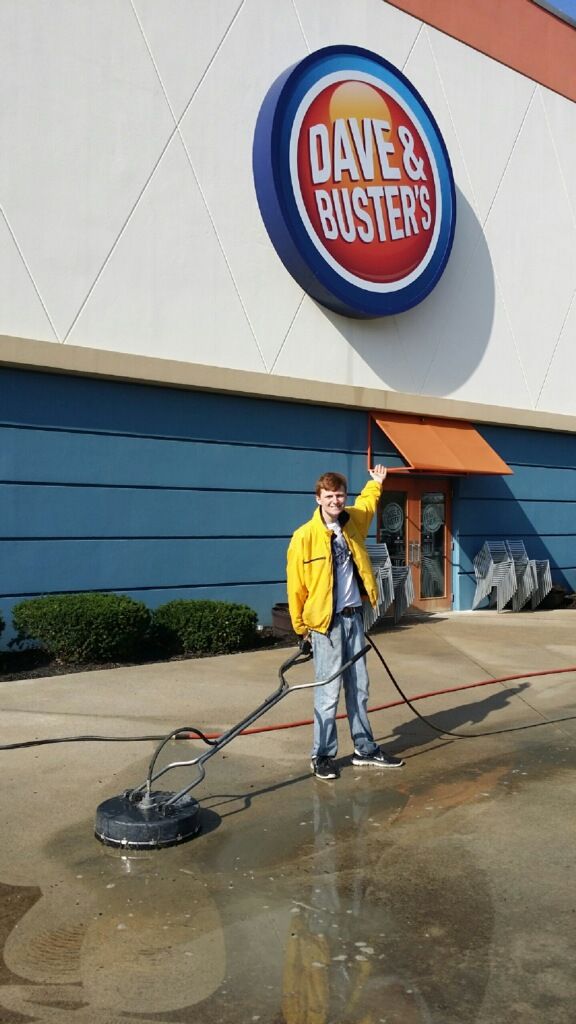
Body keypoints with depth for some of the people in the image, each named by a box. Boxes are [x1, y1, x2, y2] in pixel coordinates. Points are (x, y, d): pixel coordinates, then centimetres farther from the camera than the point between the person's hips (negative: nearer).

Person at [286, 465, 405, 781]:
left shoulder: (353, 521, 4)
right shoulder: (304, 536, -13)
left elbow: (366, 505, 32)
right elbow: (296, 585, -7)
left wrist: (375, 483, 38)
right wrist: (300, 626, -4)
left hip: (354, 616, 6)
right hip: (326, 622, -6)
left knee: (359, 688, 12)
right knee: (329, 692, -3)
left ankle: (365, 749, 23)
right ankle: (322, 755, 10)